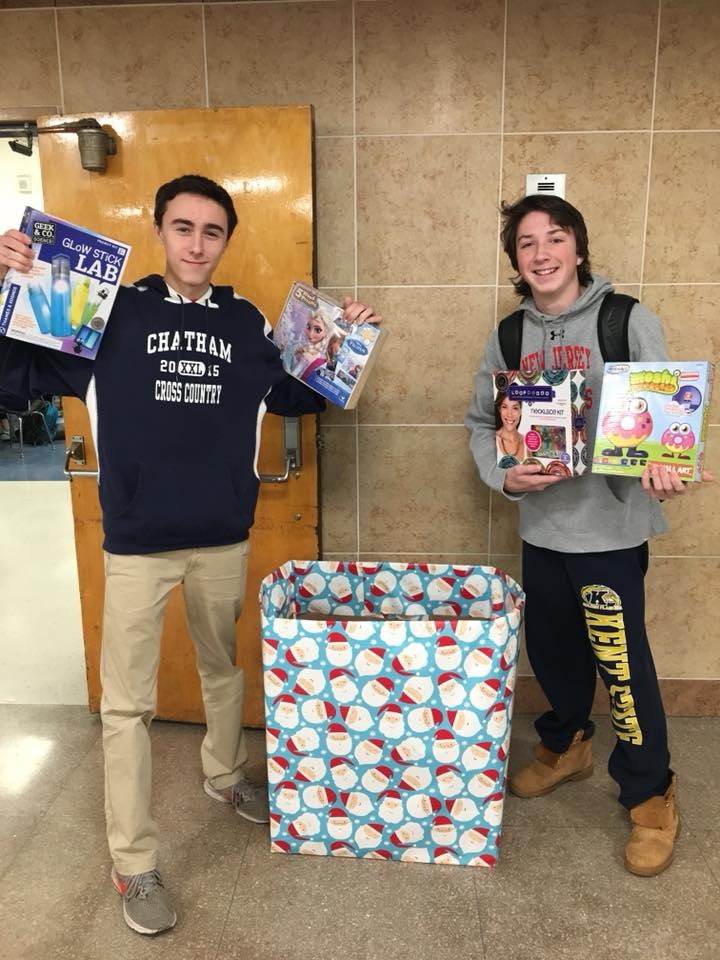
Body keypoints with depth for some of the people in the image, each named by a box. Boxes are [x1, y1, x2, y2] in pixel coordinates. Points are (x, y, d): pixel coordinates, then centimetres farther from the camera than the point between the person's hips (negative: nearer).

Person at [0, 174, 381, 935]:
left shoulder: (246, 322, 3)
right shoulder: (113, 312, -5)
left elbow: (295, 397, 15)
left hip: (224, 538, 3)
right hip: (136, 543, -2)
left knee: (224, 670, 21)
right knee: (127, 702, 5)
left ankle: (224, 775, 48)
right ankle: (134, 865, 21)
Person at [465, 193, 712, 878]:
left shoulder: (629, 322, -5)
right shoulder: (509, 336, 7)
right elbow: (480, 422, 10)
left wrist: (663, 467, -28)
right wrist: (503, 476, -9)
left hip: (610, 526, -4)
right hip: (540, 525, 5)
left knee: (622, 662, 1)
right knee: (551, 648, 17)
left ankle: (652, 798, 23)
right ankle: (566, 745, 44)